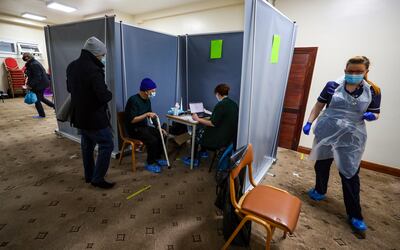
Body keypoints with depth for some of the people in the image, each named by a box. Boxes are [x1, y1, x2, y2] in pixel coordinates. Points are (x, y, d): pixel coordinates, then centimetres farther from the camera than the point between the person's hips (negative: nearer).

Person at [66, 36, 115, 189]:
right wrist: (109, 94, -7)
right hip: (94, 117, -9)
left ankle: (89, 175, 33)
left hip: (78, 116, 9)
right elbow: (104, 96, -27)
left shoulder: (72, 66, 6)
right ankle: (97, 179, 9)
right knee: (107, 145, 3)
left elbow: (70, 88, 19)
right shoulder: (93, 70, -23)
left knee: (87, 146, 19)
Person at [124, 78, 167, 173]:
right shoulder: (133, 100, -21)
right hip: (134, 129, -8)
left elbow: (151, 115, 11)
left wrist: (158, 127, 1)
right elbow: (132, 120, -25)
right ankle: (150, 164, -7)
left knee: (161, 135, -4)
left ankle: (157, 158, 13)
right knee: (153, 140, -26)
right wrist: (146, 114, -29)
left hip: (144, 126, 8)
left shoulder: (147, 100, 5)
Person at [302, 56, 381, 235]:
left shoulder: (373, 91, 0)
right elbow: (319, 105, 2)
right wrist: (309, 122, -6)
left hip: (351, 139, 0)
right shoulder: (333, 85, -3)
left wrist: (371, 116, -15)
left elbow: (375, 113, 8)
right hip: (326, 133, 1)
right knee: (322, 164, 15)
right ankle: (320, 191, 41)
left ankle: (355, 215, 16)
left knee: (350, 174, 1)